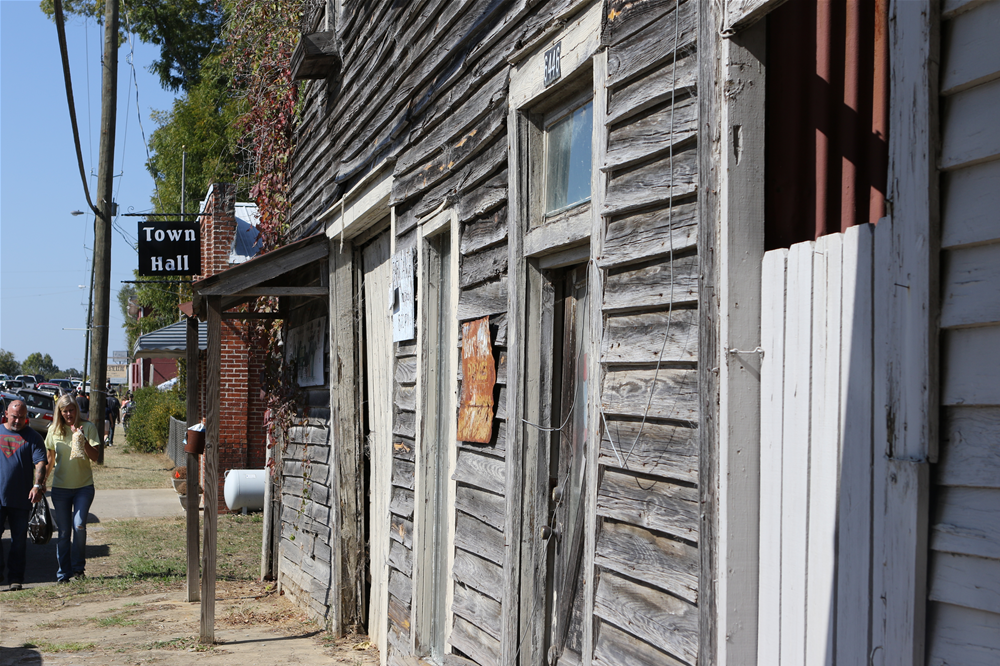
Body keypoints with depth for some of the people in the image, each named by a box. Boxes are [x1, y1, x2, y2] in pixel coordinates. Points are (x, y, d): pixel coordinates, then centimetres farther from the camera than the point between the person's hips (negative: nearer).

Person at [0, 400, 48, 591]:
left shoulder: (33, 437, 3)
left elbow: (40, 463, -6)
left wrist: (38, 485, -21)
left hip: (21, 498, -1)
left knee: (19, 540, 4)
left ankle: (15, 578, 11)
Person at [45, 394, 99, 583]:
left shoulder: (88, 427, -3)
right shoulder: (54, 430, 4)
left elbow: (94, 457, -9)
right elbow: (50, 459, 14)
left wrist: (84, 440, -24)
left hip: (84, 486, -2)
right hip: (60, 487, 2)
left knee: (79, 525, -15)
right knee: (63, 532, 4)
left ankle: (78, 567, 2)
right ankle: (63, 572, 14)